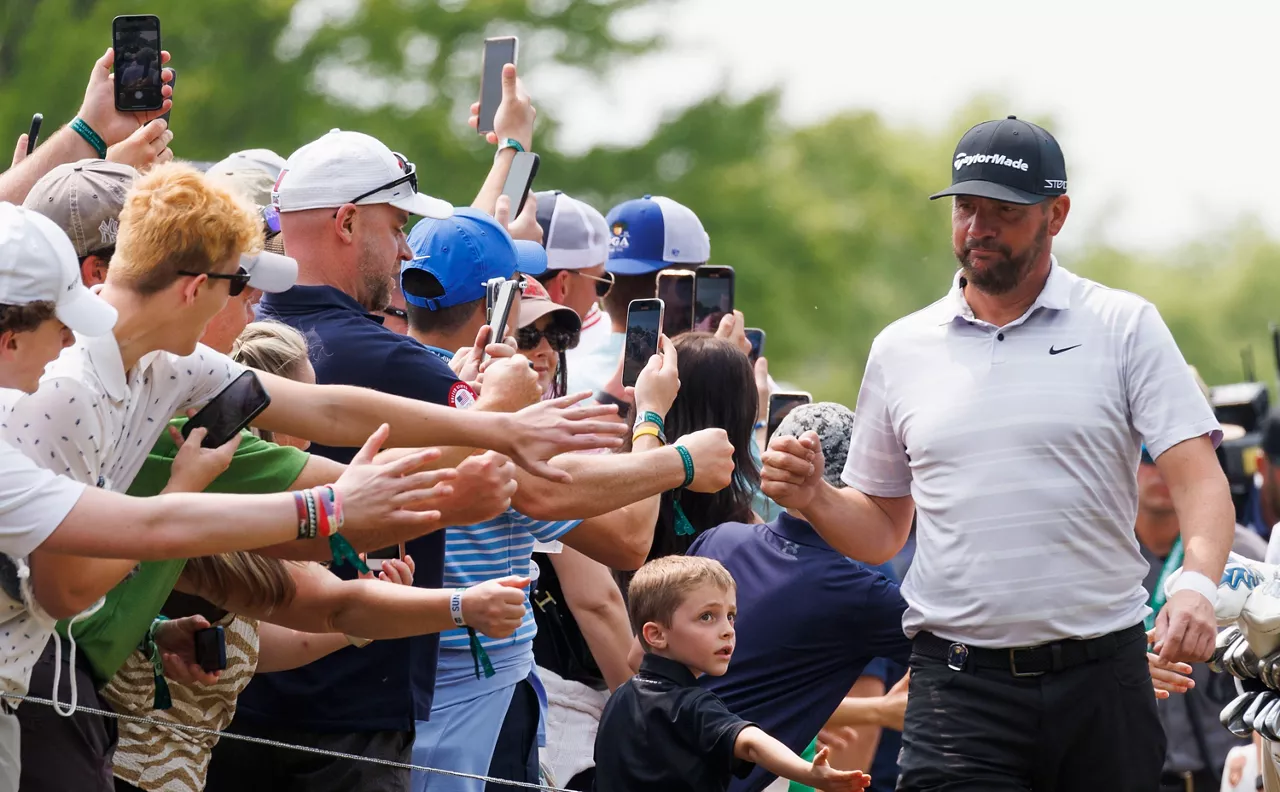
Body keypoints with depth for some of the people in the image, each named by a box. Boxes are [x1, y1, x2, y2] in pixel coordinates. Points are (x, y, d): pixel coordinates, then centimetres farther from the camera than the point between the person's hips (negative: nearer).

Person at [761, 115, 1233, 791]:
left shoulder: (1125, 327, 5)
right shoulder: (900, 350, 12)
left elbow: (1198, 478, -3)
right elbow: (881, 533, 19)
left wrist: (1197, 584, -23)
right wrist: (813, 500, -2)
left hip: (1101, 679, -1)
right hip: (958, 683, 1)